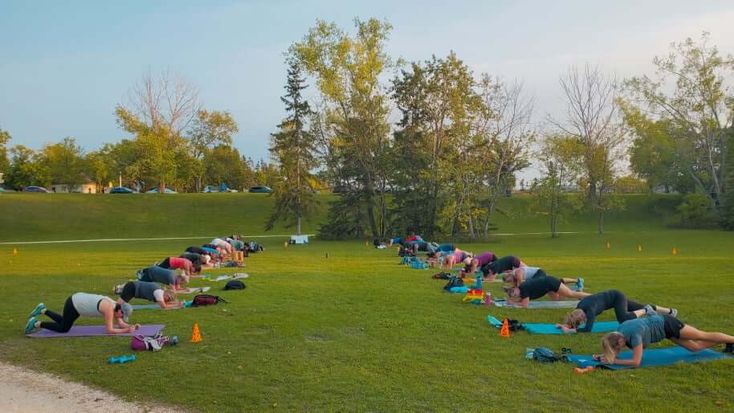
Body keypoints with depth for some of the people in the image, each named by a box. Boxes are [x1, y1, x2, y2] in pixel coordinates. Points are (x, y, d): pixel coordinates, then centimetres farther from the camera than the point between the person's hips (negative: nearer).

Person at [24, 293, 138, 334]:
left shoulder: (115, 306, -2)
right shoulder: (109, 309, -27)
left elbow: (120, 323, 8)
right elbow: (109, 330, -28)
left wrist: (132, 326, -6)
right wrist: (126, 330, -25)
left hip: (78, 300, 9)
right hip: (73, 304, -9)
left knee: (63, 322, 26)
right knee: (63, 329, 3)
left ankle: (43, 310, 31)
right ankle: (36, 324, 10)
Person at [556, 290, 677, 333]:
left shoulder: (589, 309, -38)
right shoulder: (579, 307, -19)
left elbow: (588, 329, -45)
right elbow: (573, 319, -5)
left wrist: (572, 330, -46)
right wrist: (565, 325, -21)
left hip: (617, 296, -7)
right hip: (614, 298, 7)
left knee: (623, 319, -33)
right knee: (642, 308, 21)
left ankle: (646, 311, -5)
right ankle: (670, 311, 41)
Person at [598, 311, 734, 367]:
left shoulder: (634, 335, -39)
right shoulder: (619, 332, -18)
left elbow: (636, 362, -37)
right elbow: (615, 353, -3)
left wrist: (614, 361, -35)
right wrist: (604, 356, -20)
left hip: (666, 324, -7)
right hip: (657, 322, 7)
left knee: (704, 336, 12)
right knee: (695, 347, 20)